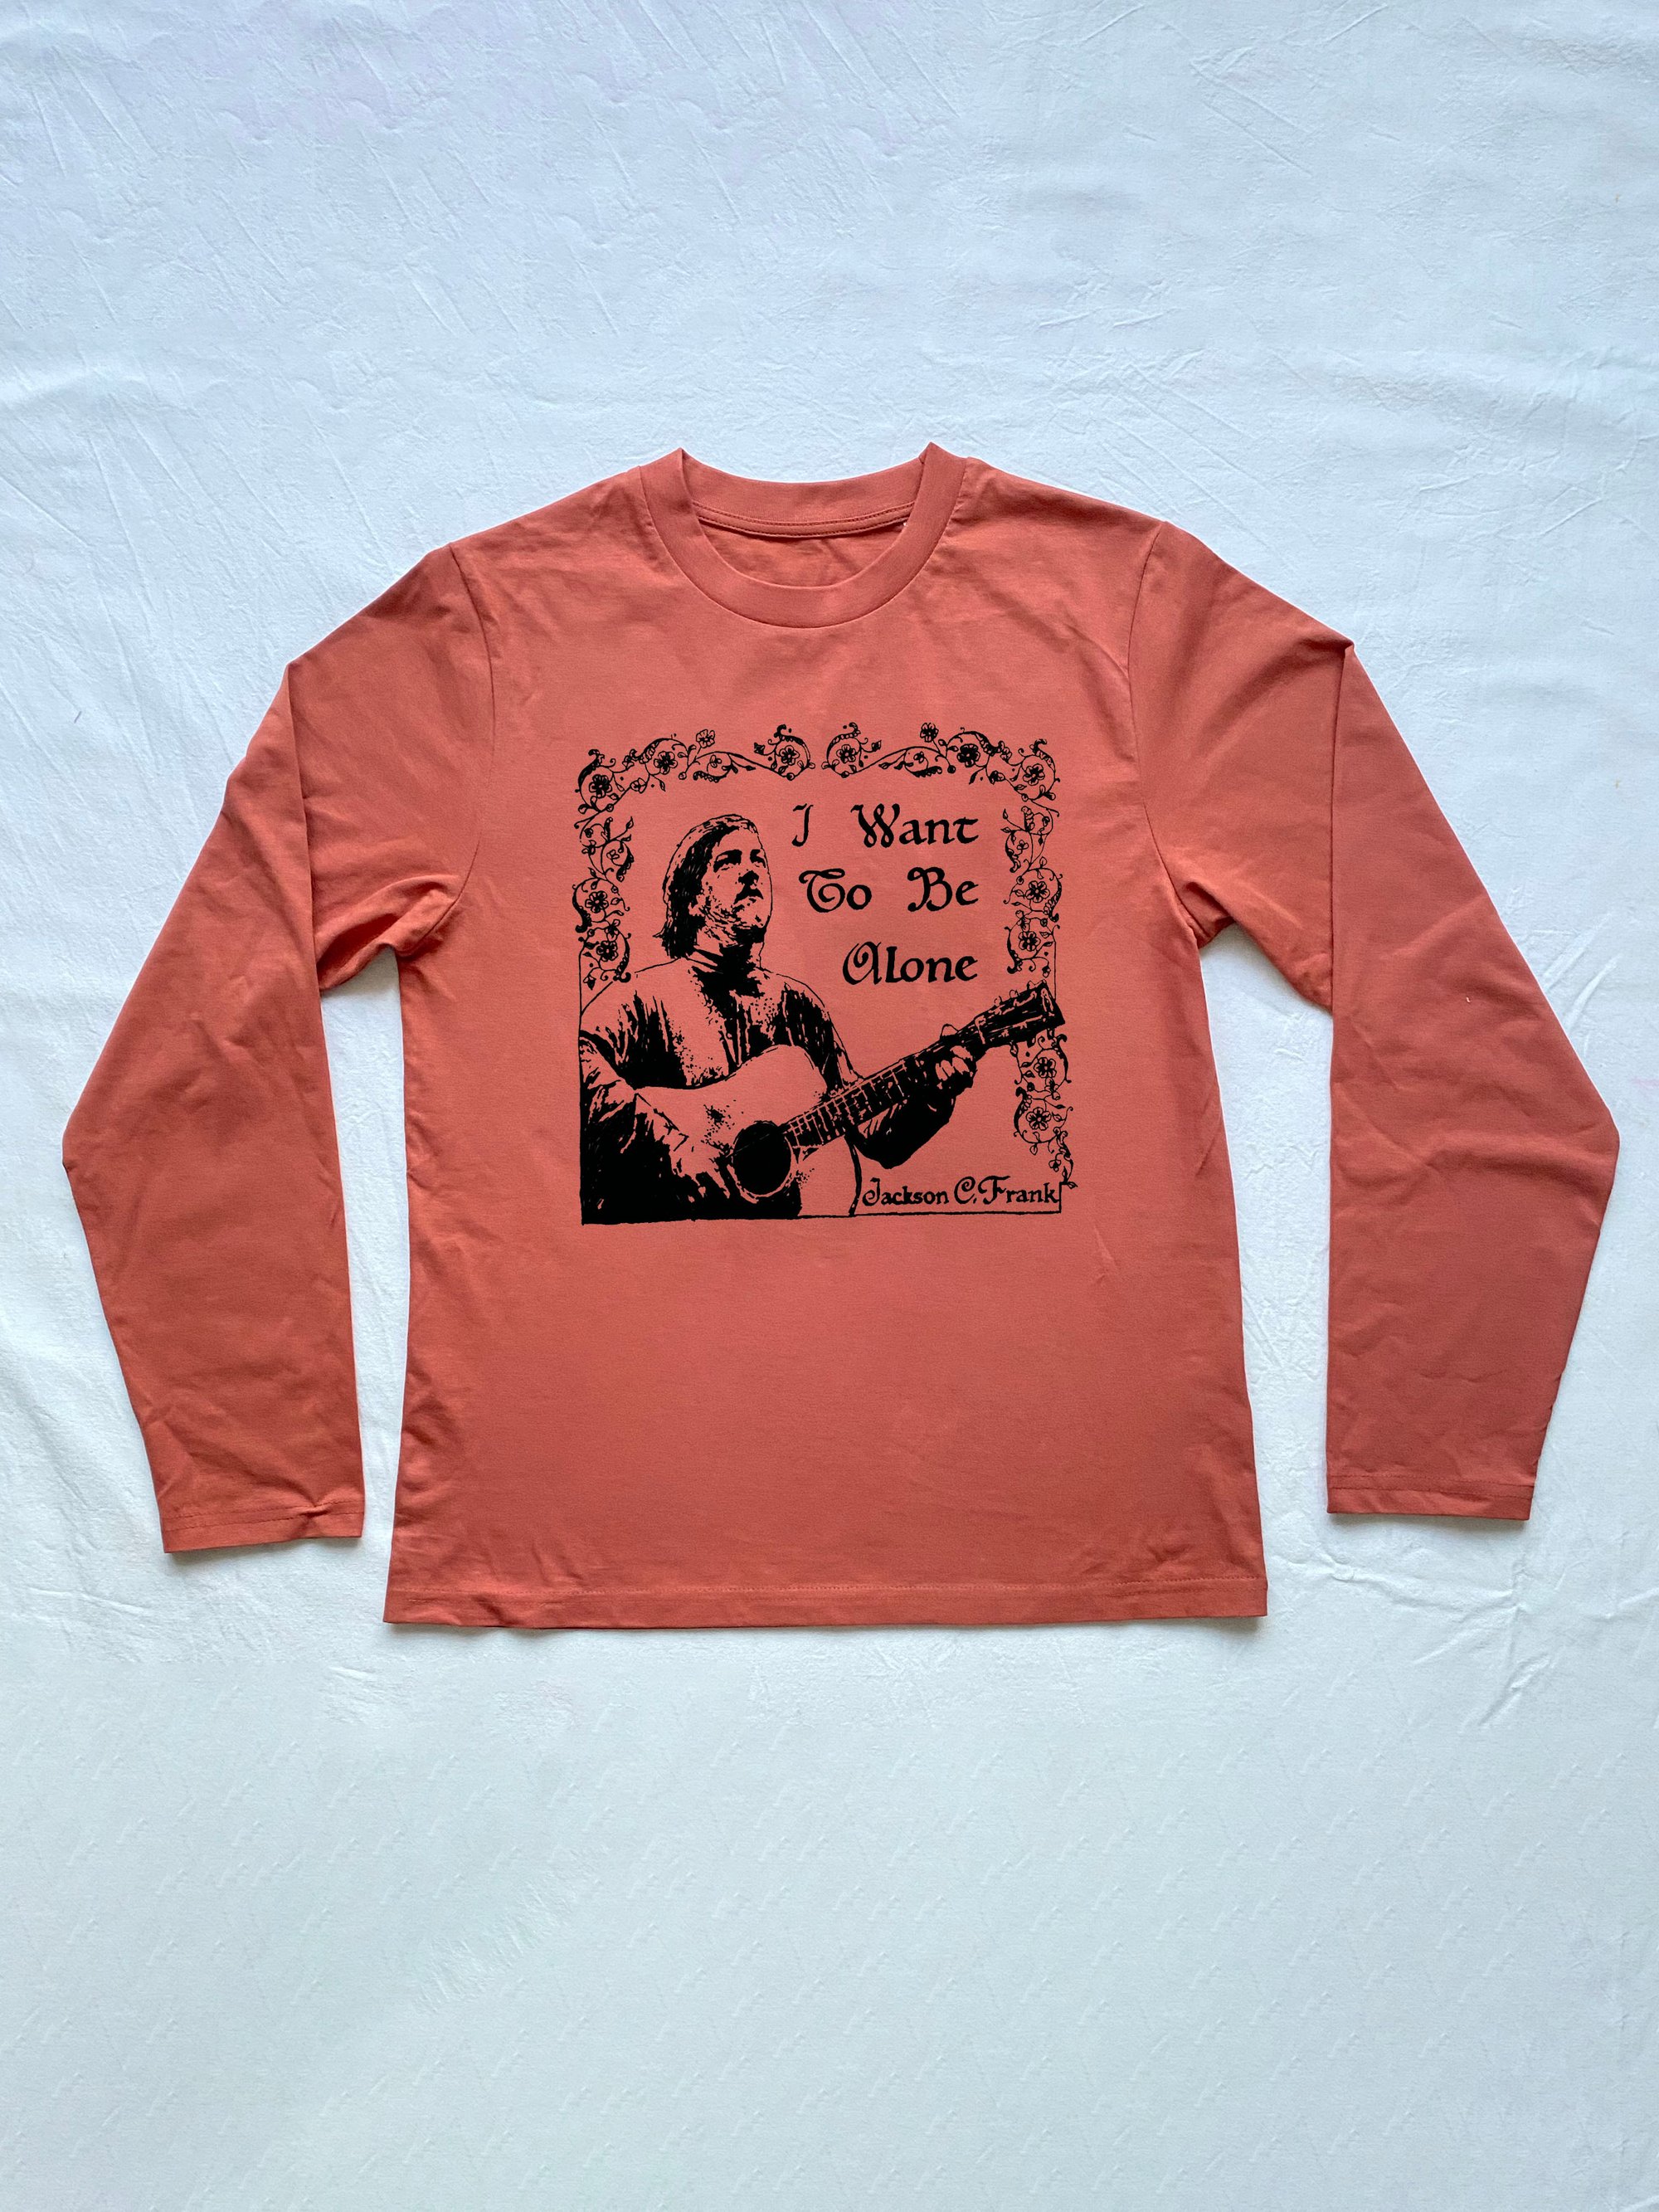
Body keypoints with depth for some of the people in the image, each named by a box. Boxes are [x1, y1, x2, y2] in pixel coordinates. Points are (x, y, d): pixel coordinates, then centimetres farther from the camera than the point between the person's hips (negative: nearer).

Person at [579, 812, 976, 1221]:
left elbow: (878, 1139, 14)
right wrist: (671, 1144, -28)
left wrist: (932, 1096, -3)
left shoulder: (800, 1006, 15)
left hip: (775, 1210, 2)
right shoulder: (643, 995, -2)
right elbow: (581, 1063, -23)